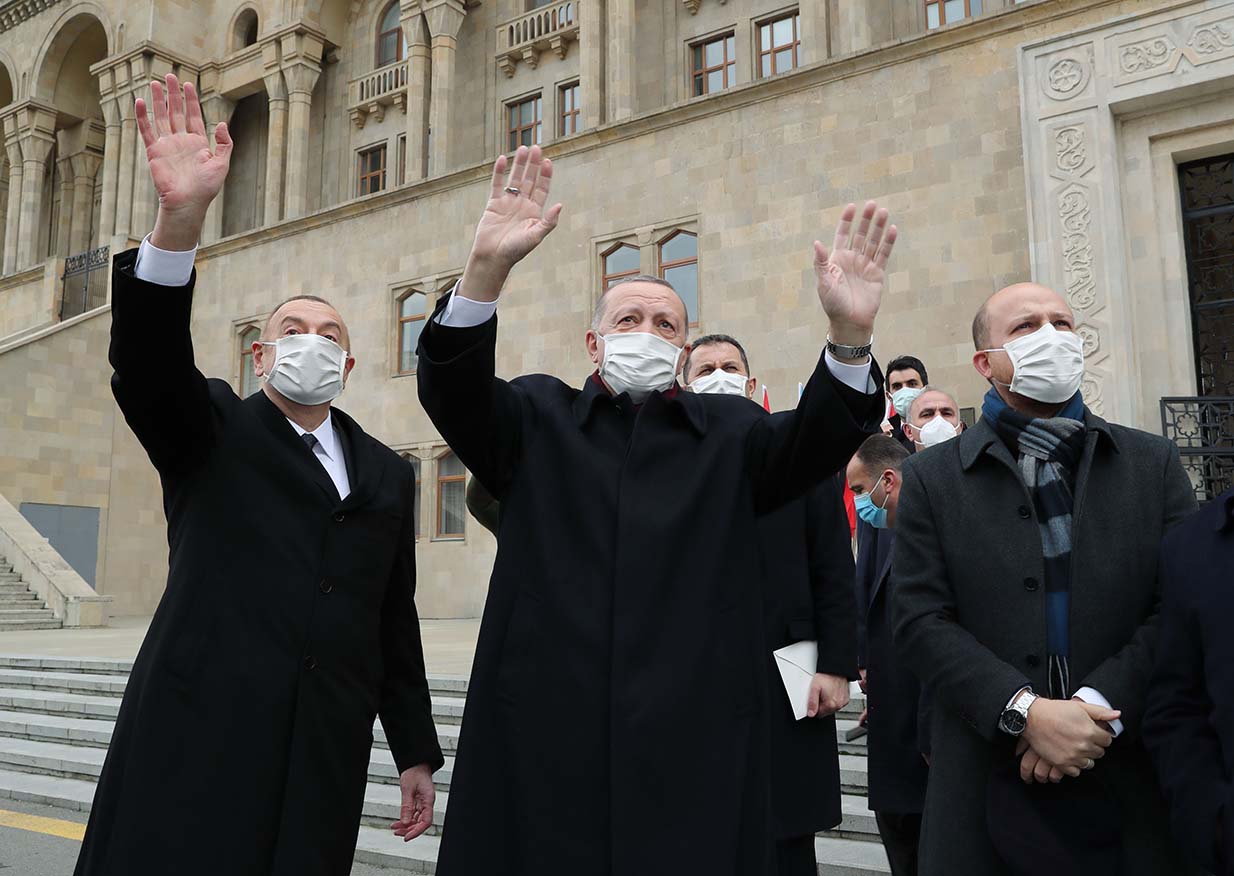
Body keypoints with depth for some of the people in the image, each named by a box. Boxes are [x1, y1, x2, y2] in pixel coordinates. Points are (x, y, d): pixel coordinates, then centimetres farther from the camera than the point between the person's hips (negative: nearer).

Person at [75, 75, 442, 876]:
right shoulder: (209, 431, 7)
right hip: (194, 747, -2)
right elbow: (150, 360, -14)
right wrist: (181, 217, -30)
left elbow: (396, 621, 13)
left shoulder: (386, 474, 14)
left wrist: (417, 752, 12)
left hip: (326, 756, 3)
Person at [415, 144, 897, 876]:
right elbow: (453, 389, -7)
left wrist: (850, 337, -24)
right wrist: (487, 270, -24)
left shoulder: (730, 431, 12)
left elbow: (820, 436, -5)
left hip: (695, 744, 1)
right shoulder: (539, 419, 10)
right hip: (543, 741, 0)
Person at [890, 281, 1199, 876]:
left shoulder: (1154, 464, 7)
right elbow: (920, 621, -5)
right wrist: (1026, 712, -16)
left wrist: (1098, 708, -13)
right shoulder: (932, 479, 2)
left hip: (1136, 780, 2)